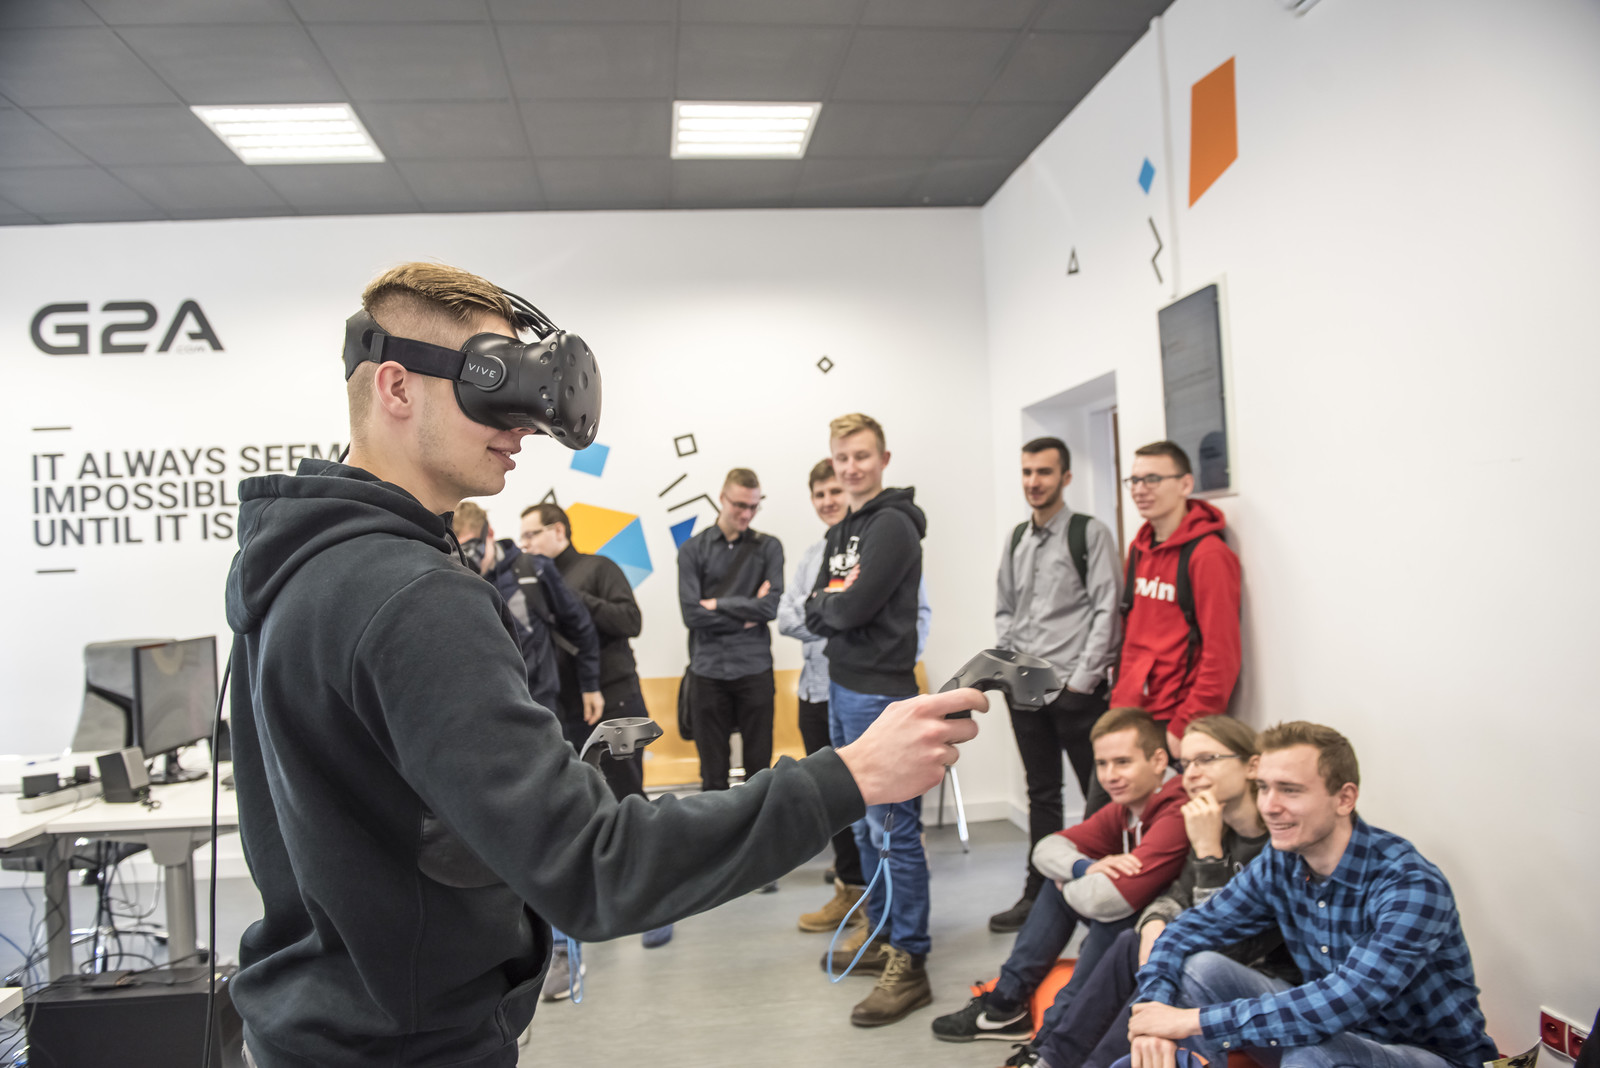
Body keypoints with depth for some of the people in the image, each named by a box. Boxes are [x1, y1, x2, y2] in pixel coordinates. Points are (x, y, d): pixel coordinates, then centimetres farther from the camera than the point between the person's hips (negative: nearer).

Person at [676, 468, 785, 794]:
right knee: (713, 770, 8)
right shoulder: (692, 550, 4)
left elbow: (771, 607, -7)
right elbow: (692, 614, -8)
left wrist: (718, 604, -6)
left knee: (759, 765, 7)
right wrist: (747, 614, -7)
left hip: (754, 669, 0)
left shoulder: (768, 547, 5)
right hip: (708, 671, 0)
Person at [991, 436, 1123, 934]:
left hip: (1076, 688, -5)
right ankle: (1038, 893, 21)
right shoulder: (1016, 541, 14)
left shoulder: (1090, 533, -4)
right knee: (1042, 794, 13)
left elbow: (1107, 610, -9)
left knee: (1099, 794, 1)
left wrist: (1082, 678, -12)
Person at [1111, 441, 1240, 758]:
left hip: (1173, 720, -7)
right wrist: (1118, 701, 13)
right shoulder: (1139, 549, 12)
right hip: (1130, 714, 7)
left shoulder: (1209, 555, -11)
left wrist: (1185, 728, -17)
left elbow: (1222, 654, -15)